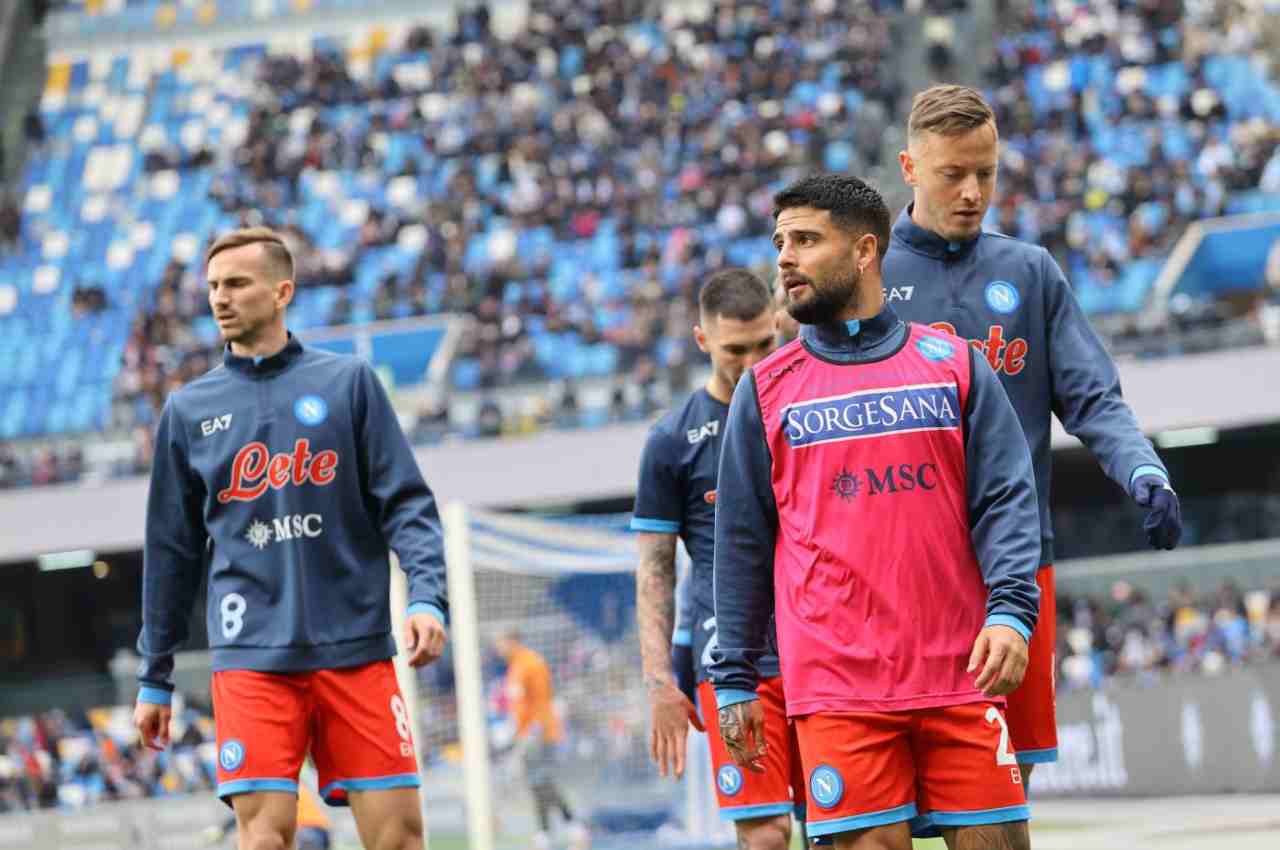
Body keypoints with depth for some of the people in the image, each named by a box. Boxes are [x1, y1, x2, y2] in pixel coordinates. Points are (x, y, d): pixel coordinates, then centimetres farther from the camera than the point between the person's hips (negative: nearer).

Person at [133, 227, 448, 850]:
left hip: (355, 647, 0)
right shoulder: (188, 411, 12)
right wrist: (154, 678, 16)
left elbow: (405, 501, 3)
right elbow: (171, 551, 16)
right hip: (252, 655, 1)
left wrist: (426, 596, -13)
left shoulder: (348, 382, 8)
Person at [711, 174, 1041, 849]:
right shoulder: (766, 388, 9)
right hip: (836, 684, 0)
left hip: (960, 671, 0)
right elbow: (741, 540, 11)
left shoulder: (954, 364, 8)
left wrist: (1010, 612, -11)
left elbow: (1005, 498, 4)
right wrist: (734, 679, 9)